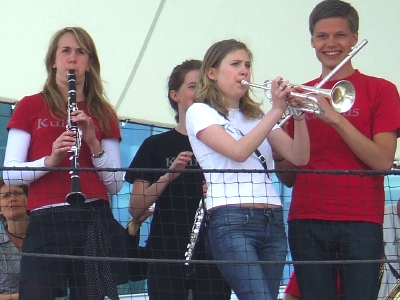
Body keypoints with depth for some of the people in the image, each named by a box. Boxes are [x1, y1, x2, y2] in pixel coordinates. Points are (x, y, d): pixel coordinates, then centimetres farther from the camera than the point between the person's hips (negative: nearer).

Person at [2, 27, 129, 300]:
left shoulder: (103, 114, 15)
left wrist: (94, 143, -6)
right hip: (46, 223, -2)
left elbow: (115, 185, 8)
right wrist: (50, 160, -15)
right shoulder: (31, 107, 10)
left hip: (96, 222, 2)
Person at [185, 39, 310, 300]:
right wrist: (276, 111, -14)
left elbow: (299, 157, 8)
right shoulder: (200, 112, 4)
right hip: (233, 221, -6)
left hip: (273, 222, 6)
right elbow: (238, 151, -14)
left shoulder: (256, 116, 22)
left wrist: (299, 115, -7)